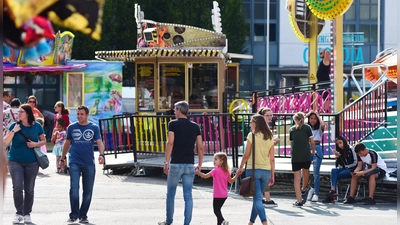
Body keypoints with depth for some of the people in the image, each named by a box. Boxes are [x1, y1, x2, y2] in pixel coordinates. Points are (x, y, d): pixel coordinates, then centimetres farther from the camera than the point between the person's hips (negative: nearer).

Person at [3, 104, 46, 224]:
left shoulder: (37, 126, 0)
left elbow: (43, 141, 11)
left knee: (29, 189, 7)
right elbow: (5, 142, -5)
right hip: (15, 161, -1)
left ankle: (27, 214, 17)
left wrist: (35, 144, -9)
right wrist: (13, 131, -16)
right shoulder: (14, 126, -2)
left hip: (32, 162, 1)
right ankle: (19, 213, 0)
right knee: (17, 187, -11)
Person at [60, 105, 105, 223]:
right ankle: (74, 215, -4)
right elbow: (67, 143, 16)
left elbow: (99, 142, -5)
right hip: (75, 163, 0)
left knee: (88, 191, 5)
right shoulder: (72, 127, 6)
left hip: (89, 163, 1)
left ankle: (83, 215, 15)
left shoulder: (94, 128, 3)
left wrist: (101, 154, -23)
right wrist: (62, 158, 18)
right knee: (74, 188, -11)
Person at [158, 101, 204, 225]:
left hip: (176, 164, -3)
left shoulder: (173, 124, -5)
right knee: (188, 195, 4)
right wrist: (200, 164, 12)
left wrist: (166, 162, -14)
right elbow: (201, 147, 4)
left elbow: (170, 143, -15)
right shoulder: (195, 126, 7)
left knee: (170, 194, 11)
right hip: (190, 165, 3)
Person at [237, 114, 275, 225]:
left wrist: (240, 168, 7)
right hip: (266, 170, 5)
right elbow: (272, 159, 8)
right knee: (257, 197, 18)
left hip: (253, 170, -5)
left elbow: (246, 155, -8)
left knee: (257, 199, -7)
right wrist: (272, 175, 12)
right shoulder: (270, 138, 7)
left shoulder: (252, 135, -7)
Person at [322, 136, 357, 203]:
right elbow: (337, 165, 11)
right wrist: (337, 157, -6)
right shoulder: (340, 152, 16)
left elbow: (355, 163, -7)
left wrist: (344, 166, -7)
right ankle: (333, 190, -40)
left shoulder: (351, 150, -3)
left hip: (352, 170, -5)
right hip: (344, 169, 5)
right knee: (333, 170, -26)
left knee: (336, 175, -27)